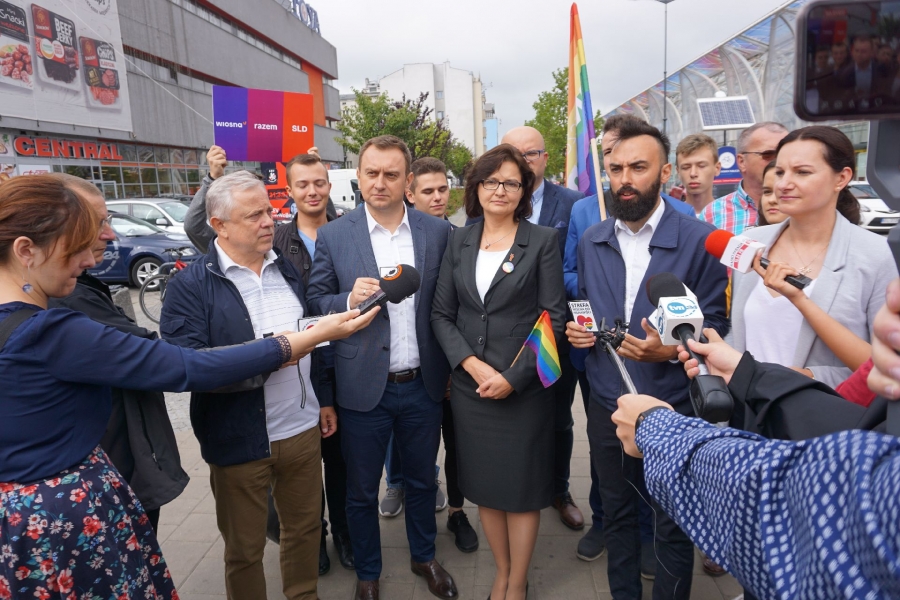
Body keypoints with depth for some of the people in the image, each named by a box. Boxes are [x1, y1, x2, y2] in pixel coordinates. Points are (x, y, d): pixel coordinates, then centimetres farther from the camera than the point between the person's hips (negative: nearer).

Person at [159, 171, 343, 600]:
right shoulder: (190, 286, -11)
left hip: (303, 430, 5)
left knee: (305, 527, 20)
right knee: (244, 547, 14)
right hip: (240, 442, -4)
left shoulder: (287, 270, 7)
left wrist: (324, 398, 14)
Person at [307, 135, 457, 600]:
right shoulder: (333, 236, -4)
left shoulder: (438, 232, -1)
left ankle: (424, 557, 46)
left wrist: (450, 369, 2)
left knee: (422, 480, 21)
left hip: (423, 385, 2)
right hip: (363, 387, -1)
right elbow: (315, 303, 0)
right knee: (362, 491, 15)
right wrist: (349, 300, -20)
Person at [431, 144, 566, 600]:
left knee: (521, 486, 9)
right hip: (469, 385, 3)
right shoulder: (459, 242, 5)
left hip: (524, 388, -3)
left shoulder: (542, 241, -4)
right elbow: (441, 314, 3)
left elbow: (553, 319, -7)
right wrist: (473, 365, -11)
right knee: (484, 485, 15)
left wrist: (514, 376, -15)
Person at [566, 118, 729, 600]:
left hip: (672, 410, -4)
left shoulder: (699, 240, -11)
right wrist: (577, 330, -5)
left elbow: (714, 325, -9)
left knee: (672, 525, 14)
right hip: (607, 403, 4)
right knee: (617, 515, 21)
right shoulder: (591, 242, 4)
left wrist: (671, 350, -26)